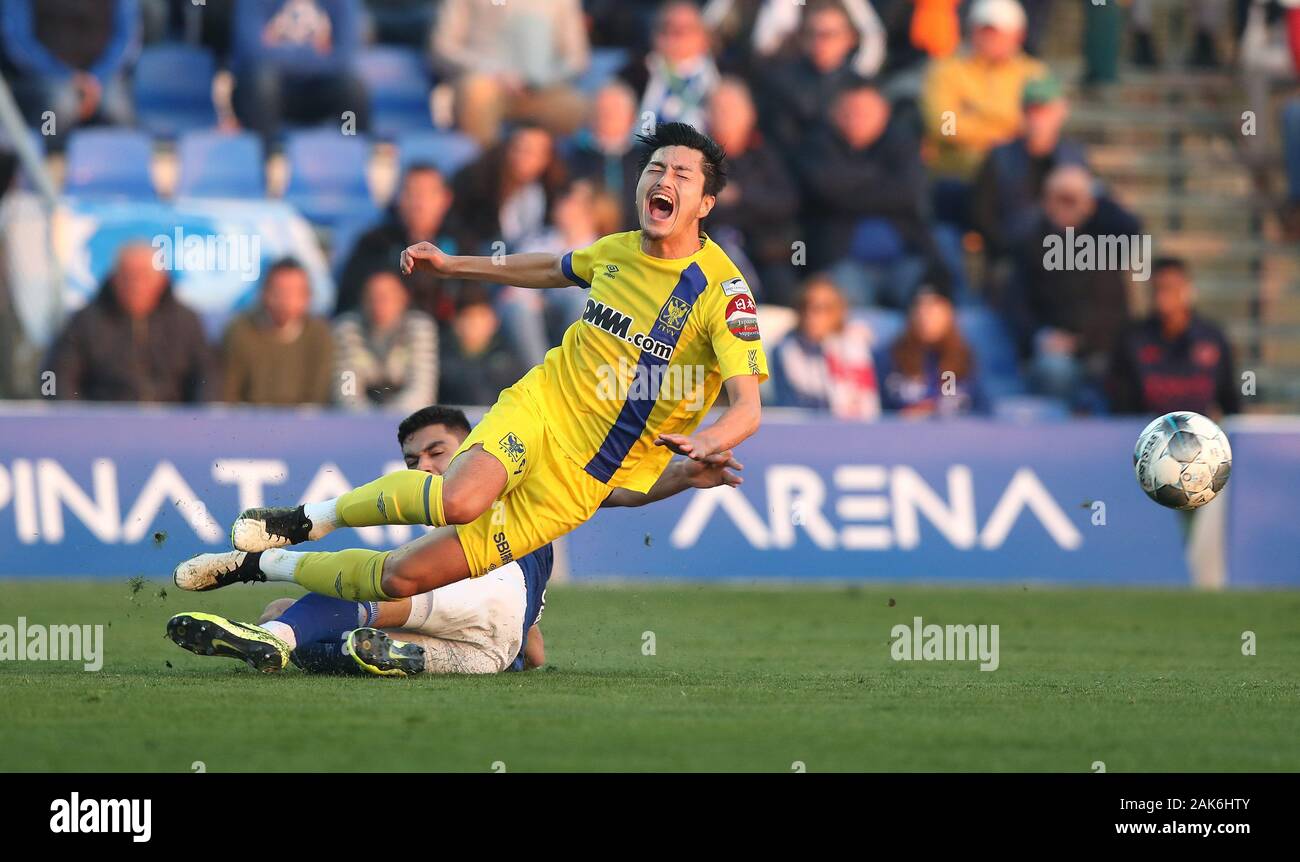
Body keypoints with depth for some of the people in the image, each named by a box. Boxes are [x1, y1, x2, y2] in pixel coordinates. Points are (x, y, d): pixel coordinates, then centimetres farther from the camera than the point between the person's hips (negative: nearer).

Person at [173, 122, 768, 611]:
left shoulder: (720, 290, -11)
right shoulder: (617, 251, 5)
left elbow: (747, 406, -19)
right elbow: (554, 269, 30)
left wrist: (708, 443, -42)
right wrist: (452, 265, 32)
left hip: (580, 477, -2)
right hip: (536, 406, 2)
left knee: (402, 576, -7)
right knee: (459, 500, -34)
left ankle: (261, 562, 16)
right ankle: (312, 518, -8)